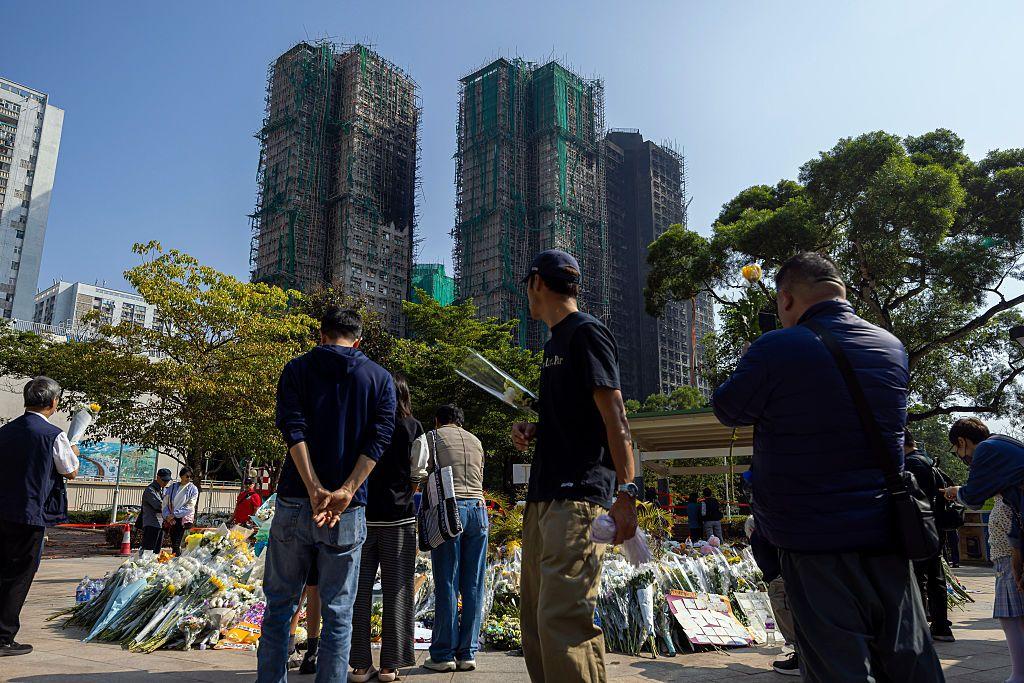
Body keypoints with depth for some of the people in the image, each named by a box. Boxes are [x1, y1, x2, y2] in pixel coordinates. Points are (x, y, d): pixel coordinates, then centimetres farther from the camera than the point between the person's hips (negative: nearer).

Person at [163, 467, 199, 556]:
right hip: (172, 519, 3)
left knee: (176, 543, -14)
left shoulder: (193, 489, 1)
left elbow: (189, 506, -7)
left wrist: (174, 514, -12)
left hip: (184, 518, -3)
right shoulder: (172, 487, 10)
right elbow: (165, 503, 9)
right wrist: (167, 516, -6)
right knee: (173, 543, 4)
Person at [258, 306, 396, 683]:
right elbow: (378, 439, -6)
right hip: (349, 511, 0)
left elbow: (293, 429, -8)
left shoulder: (297, 368, 6)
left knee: (280, 604, 14)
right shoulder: (380, 378, 7)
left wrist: (315, 490, -15)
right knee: (338, 613, 8)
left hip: (295, 502, 1)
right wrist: (346, 492, -13)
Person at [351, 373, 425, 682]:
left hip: (362, 514, 1)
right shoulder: (413, 427, -1)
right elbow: (418, 472, 3)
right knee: (397, 590, 6)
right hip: (398, 517, -1)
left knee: (360, 589, 7)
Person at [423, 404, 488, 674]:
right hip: (478, 508, 4)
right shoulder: (475, 441, 20)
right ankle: (468, 653, 11)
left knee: (447, 584, 0)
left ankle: (444, 654, 6)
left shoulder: (433, 436, 9)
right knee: (473, 585, 6)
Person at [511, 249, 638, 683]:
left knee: (562, 619, -14)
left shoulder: (586, 333, -6)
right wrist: (533, 430, 11)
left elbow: (614, 417, -13)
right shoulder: (555, 342, 22)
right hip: (545, 497, 10)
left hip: (578, 496, -10)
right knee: (535, 619, 11)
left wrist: (626, 491, -19)